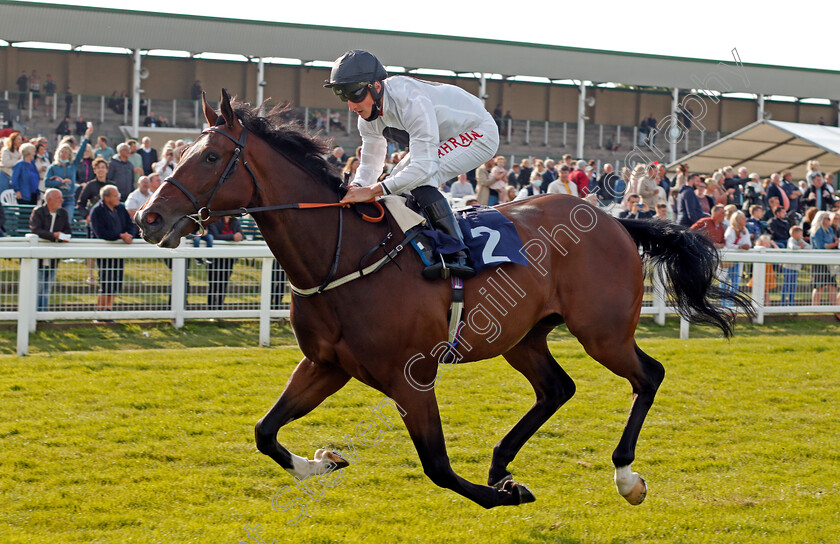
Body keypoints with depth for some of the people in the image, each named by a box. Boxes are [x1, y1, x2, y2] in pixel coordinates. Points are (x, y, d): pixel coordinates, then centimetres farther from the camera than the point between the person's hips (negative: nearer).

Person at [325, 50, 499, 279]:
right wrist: (356, 188, -24)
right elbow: (370, 163, -1)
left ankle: (457, 257, -29)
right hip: (444, 137, 10)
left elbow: (425, 166, -41)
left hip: (480, 132, -10)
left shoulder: (411, 102, -37)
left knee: (419, 178, -28)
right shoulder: (369, 115, -10)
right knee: (397, 181, 1)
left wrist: (373, 190, -45)